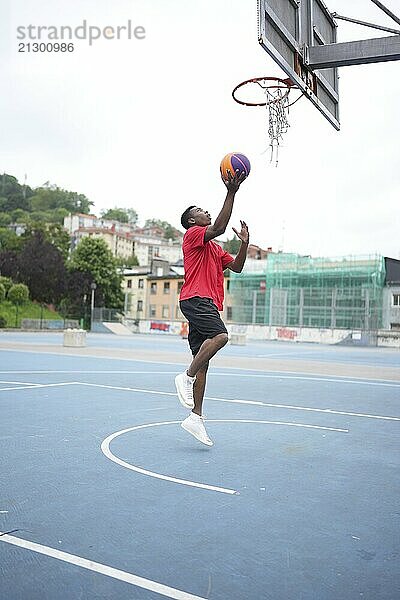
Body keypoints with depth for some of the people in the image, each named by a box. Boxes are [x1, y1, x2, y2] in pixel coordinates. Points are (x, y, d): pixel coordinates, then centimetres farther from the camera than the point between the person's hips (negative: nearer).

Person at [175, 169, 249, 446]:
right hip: (196, 299, -9)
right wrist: (231, 193, -18)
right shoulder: (193, 234, 3)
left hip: (208, 303, 9)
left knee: (203, 363, 4)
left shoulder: (215, 248, 30)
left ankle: (196, 417, 5)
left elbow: (237, 267, 24)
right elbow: (219, 228, -16)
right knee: (220, 335, -32)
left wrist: (244, 243, 10)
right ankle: (186, 377, -20)